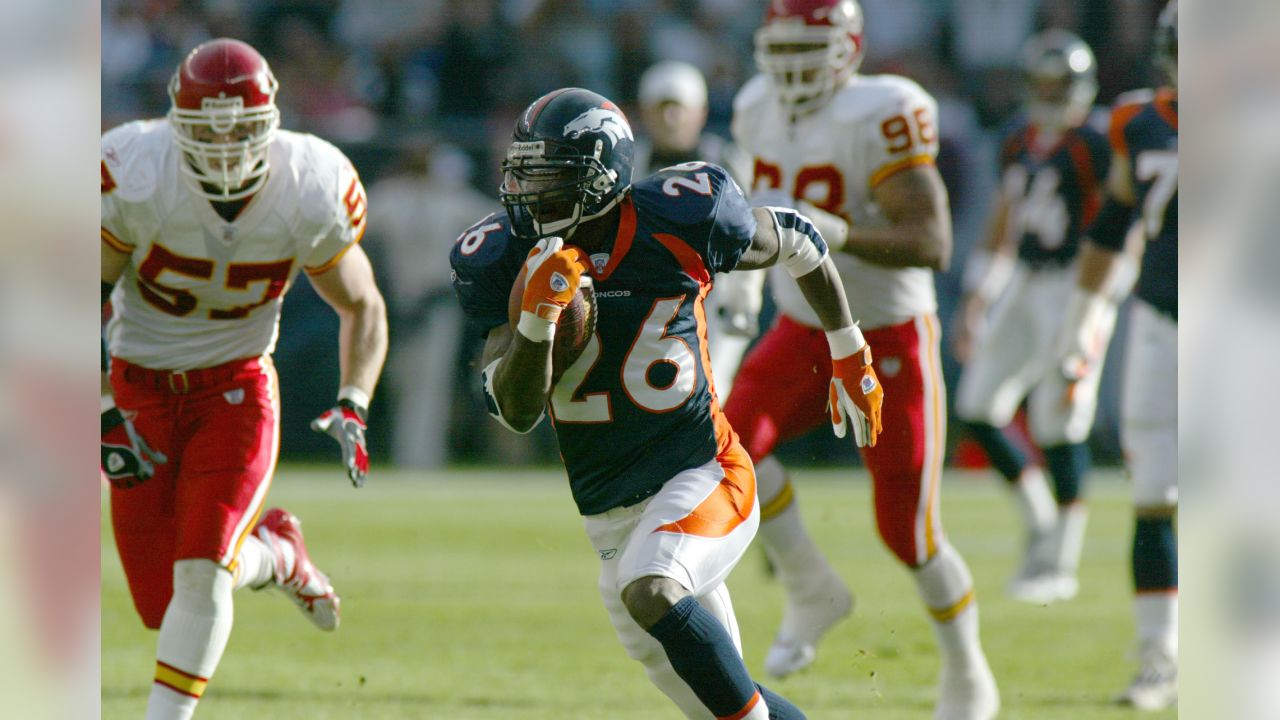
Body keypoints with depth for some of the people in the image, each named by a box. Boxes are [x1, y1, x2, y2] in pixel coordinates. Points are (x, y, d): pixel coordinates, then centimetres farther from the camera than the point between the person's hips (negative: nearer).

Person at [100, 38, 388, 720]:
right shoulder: (134, 177, -22)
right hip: (140, 383, 0)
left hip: (236, 387, 0)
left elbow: (362, 307, 2)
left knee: (201, 573, -20)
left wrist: (353, 407, -11)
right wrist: (105, 409, -11)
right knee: (164, 606, 1)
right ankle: (274, 554, 32)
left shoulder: (312, 195, -16)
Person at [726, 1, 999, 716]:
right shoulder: (763, 110, -3)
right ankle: (812, 591, 3)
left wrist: (833, 233, -41)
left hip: (892, 345, -5)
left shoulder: (879, 117, -24)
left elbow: (933, 245, -30)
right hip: (804, 336, 5)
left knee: (910, 536, 0)